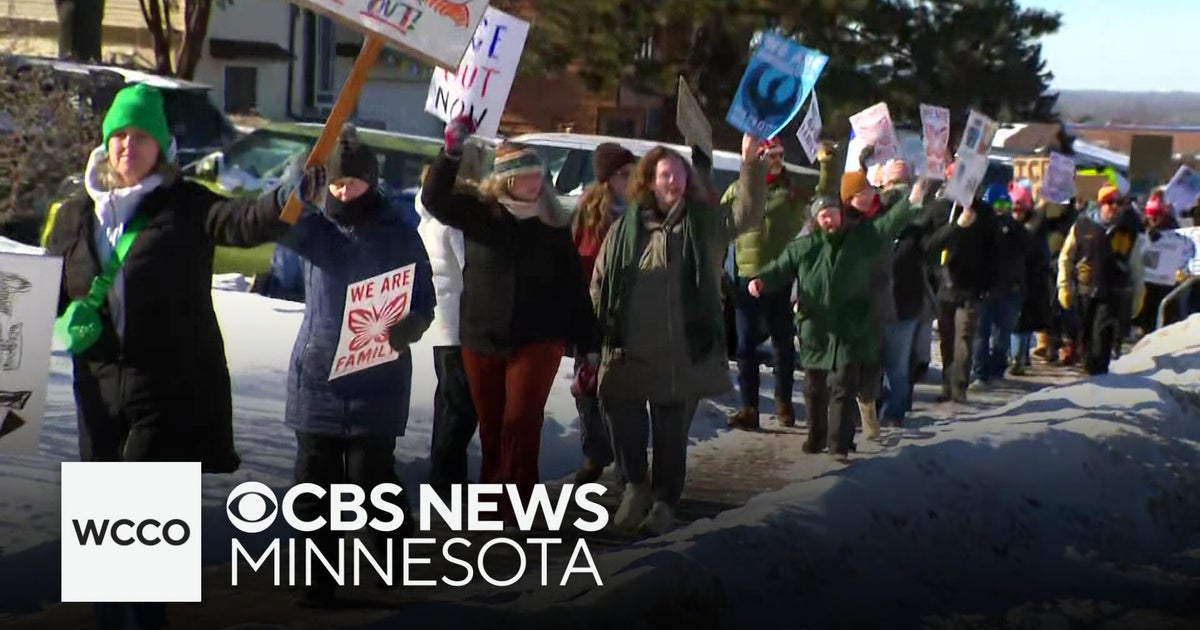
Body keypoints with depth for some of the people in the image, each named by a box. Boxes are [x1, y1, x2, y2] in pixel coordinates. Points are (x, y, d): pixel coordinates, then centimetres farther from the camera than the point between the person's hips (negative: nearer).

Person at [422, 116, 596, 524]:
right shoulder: (480, 213, -1)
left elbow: (574, 288, 4)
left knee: (521, 424, -9)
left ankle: (514, 510, -5)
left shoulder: (554, 225, 1)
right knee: (491, 426, 9)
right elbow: (435, 199, -14)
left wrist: (586, 343, 4)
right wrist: (452, 152, -27)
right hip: (481, 338, 1)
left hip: (538, 339, -1)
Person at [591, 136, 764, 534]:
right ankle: (636, 486, 26)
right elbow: (599, 284, 10)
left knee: (672, 433, 8)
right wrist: (605, 330, 3)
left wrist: (750, 164, -21)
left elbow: (748, 214, -10)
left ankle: (664, 503, 21)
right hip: (629, 353, 1)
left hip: (683, 354, -1)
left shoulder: (703, 223, 4)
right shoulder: (625, 228, 6)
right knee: (624, 426, 4)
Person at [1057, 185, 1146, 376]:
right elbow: (1065, 258, 11)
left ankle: (1098, 374, -11)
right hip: (1084, 293, 1)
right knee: (1086, 336, 7)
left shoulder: (1130, 233, 6)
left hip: (1112, 296, -1)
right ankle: (1090, 370, 22)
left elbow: (1136, 268, 14)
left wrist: (1138, 295, 14)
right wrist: (1064, 286, 7)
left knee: (1102, 336, -13)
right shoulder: (1081, 227, 5)